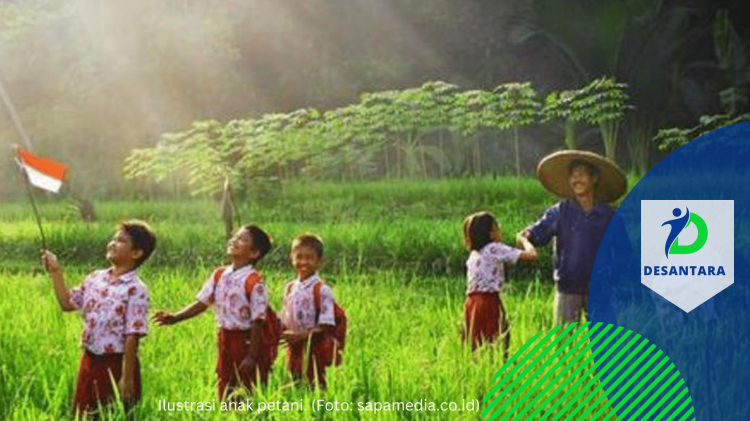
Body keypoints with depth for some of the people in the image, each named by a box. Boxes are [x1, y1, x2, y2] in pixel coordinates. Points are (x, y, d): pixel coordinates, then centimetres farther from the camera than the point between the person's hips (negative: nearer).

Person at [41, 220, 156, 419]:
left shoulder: (135, 290, -16)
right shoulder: (95, 278, 6)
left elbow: (132, 337, -18)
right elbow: (67, 303, 19)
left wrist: (127, 378, -18)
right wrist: (56, 272, 9)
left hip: (116, 364, -7)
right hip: (90, 360, 7)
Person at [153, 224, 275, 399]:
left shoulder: (254, 281, -17)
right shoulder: (219, 274, 3)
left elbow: (257, 322, -16)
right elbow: (202, 303, 7)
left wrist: (252, 357, -17)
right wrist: (174, 318, -6)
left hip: (247, 341, -6)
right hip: (225, 340, 6)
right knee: (225, 392, 14)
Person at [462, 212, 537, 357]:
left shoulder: (474, 254, 17)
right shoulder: (495, 249, -7)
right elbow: (531, 255, -12)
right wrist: (523, 240, 7)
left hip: (471, 303, 8)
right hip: (489, 303, -8)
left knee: (475, 348, 8)